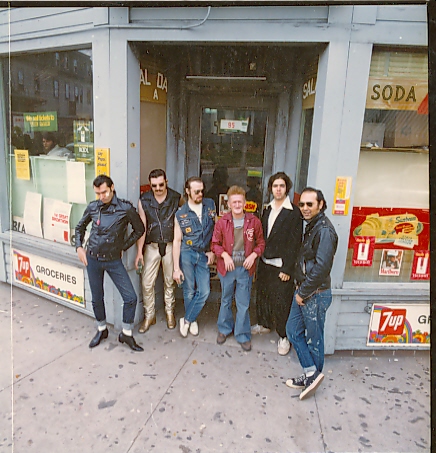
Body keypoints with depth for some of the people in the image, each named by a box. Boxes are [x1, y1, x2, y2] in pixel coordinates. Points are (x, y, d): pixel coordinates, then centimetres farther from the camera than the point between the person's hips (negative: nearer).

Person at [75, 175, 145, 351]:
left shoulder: (126, 208, -9)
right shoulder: (92, 207, 0)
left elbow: (139, 230, 3)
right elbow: (80, 227, 17)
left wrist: (123, 247, 1)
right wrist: (79, 247, 6)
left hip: (114, 260, -2)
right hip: (93, 259, 2)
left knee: (130, 297, -5)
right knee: (97, 298, 14)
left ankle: (126, 334, 16)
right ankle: (101, 329, 37)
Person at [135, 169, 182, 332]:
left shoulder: (177, 199, -5)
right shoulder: (144, 200, -4)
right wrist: (139, 251, -5)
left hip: (171, 245, 0)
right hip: (151, 245, 1)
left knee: (170, 281, 13)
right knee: (147, 283, 1)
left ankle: (170, 312, 33)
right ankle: (149, 316, 20)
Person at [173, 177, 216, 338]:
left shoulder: (210, 205, 3)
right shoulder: (181, 214, -3)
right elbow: (177, 241, -3)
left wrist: (212, 251, 3)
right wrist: (176, 268, -7)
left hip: (203, 255, 2)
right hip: (186, 254, -2)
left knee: (204, 291, -5)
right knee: (189, 291, 5)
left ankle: (187, 320, 14)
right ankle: (192, 321, 27)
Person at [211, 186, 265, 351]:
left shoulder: (254, 221, -7)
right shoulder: (222, 222, -6)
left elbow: (261, 243, 4)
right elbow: (215, 243, 2)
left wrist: (253, 255, -12)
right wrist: (225, 255, -14)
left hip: (245, 268, -1)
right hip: (227, 268, 1)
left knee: (243, 303, 7)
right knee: (226, 300, 18)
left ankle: (243, 335, 25)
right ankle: (224, 329, 39)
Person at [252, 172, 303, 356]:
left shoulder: (294, 212, -11)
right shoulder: (268, 209, 10)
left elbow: (295, 243, -13)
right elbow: (262, 235, 11)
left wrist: (287, 269, -15)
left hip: (281, 266, -6)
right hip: (265, 262, 6)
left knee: (281, 301, 1)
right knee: (262, 294, 18)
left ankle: (284, 337, 18)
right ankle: (264, 324, 39)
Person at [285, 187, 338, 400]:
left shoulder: (324, 230, -19)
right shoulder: (311, 227, 11)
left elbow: (321, 267, -24)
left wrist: (304, 293, -16)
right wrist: (300, 289, 10)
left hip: (316, 294, -9)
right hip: (302, 291, 9)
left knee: (314, 338, 7)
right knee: (293, 330, 13)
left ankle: (313, 375, 26)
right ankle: (311, 373, 23)